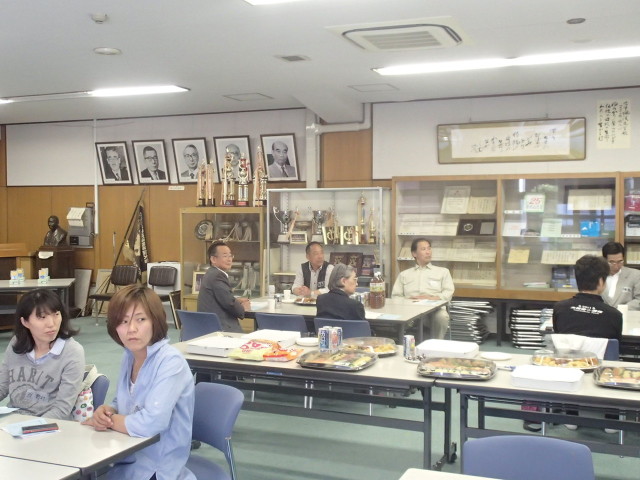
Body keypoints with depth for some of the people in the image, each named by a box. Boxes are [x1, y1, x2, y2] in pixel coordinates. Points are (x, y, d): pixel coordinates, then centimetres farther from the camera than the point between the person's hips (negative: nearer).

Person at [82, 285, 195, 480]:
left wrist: (109, 419, -13)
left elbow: (150, 423, -31)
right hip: (128, 462, 6)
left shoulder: (170, 362, -22)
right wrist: (106, 411, -9)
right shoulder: (129, 355, 2)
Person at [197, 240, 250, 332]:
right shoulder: (217, 276, -15)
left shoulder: (212, 273, 16)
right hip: (220, 329, -10)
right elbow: (230, 304, -19)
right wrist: (242, 308, 0)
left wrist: (237, 300, 12)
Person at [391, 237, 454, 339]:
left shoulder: (443, 271, 23)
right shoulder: (404, 274, 25)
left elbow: (448, 292, 9)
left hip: (434, 308, 0)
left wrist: (431, 298, -11)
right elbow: (395, 296, 14)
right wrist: (408, 300, -9)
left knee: (442, 317, -36)